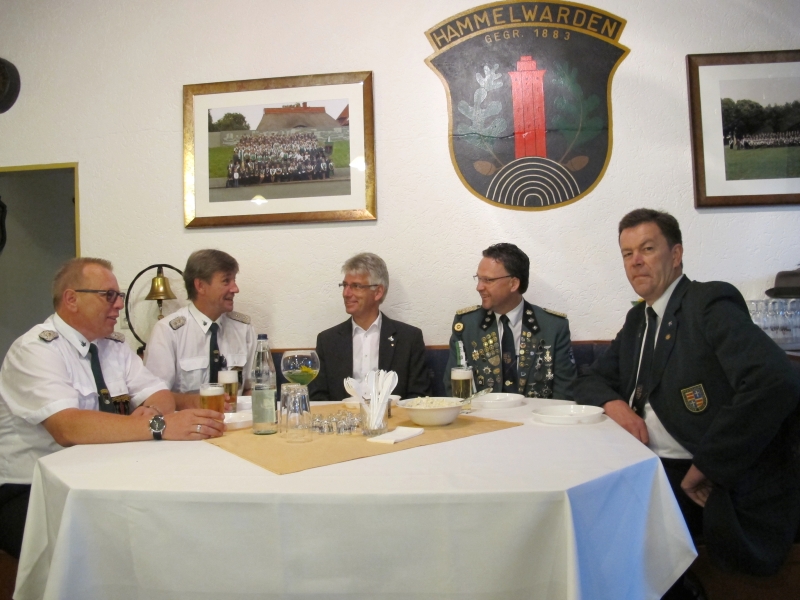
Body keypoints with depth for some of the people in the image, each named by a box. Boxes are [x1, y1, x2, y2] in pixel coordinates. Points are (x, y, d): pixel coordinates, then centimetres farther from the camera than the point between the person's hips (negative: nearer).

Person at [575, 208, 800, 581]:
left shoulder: (711, 304, -11)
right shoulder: (637, 319, 12)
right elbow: (590, 381, 17)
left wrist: (707, 467, -21)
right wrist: (613, 404, -8)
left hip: (723, 489, -7)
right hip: (646, 468, 7)